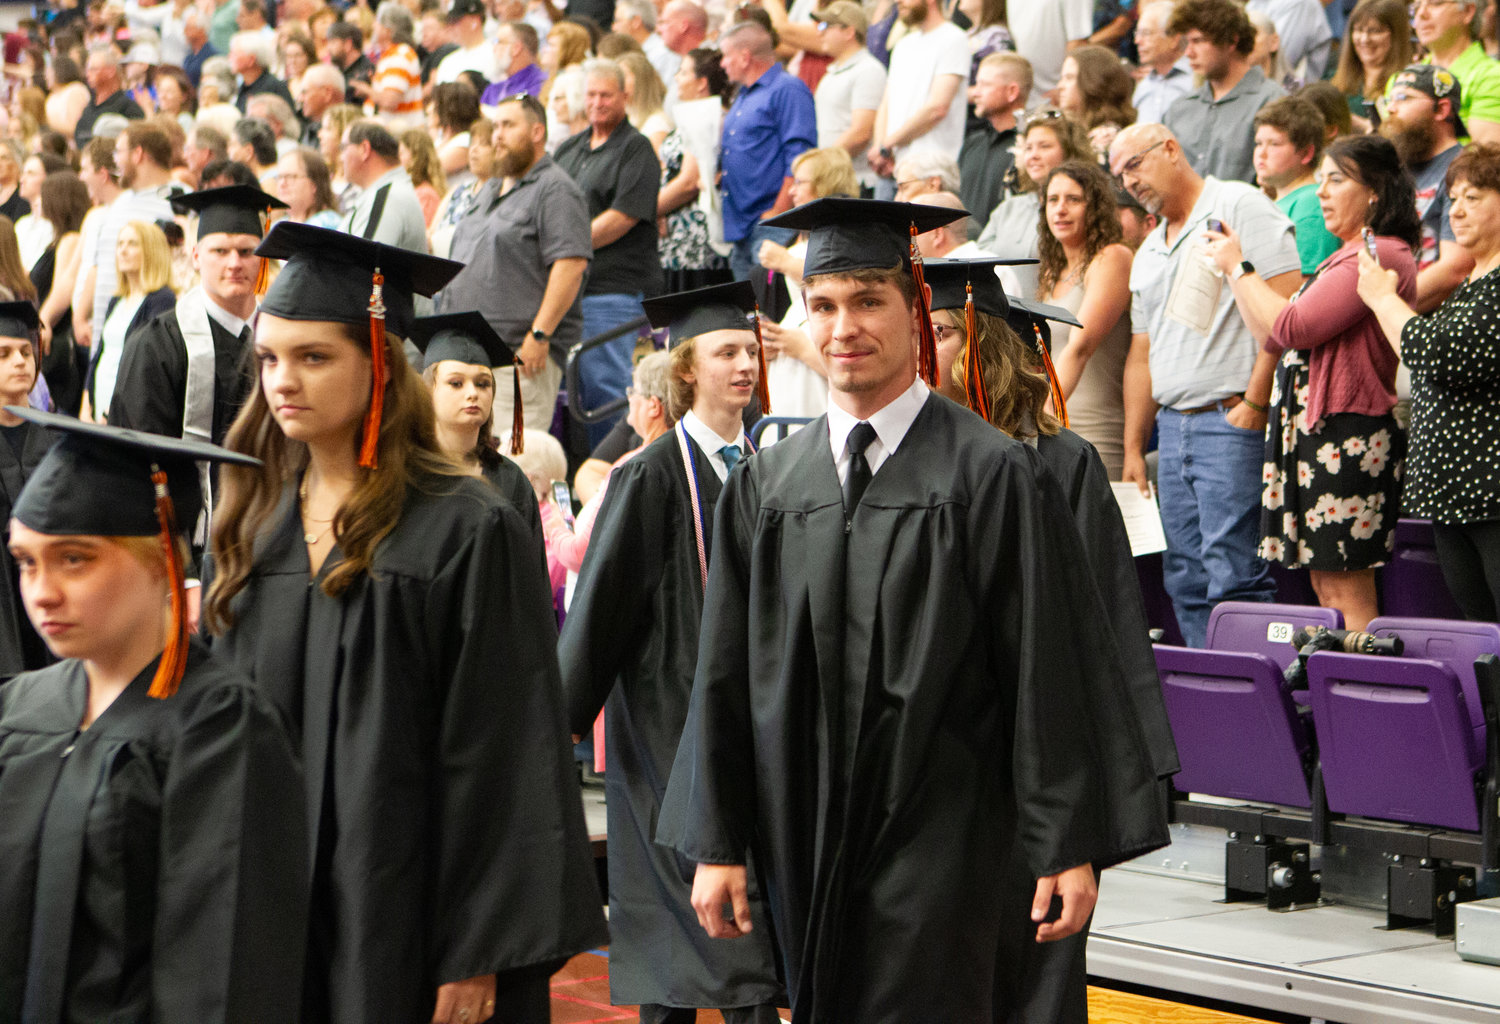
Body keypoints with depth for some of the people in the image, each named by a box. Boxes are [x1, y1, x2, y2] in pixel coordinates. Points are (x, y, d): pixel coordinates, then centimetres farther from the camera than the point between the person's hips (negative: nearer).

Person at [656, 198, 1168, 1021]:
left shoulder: (993, 476, -5)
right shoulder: (764, 487, 8)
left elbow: (1049, 675, -7)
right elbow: (726, 676, 9)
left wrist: (1070, 845, -10)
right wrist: (717, 844, 5)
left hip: (940, 851, -4)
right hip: (807, 849, 4)